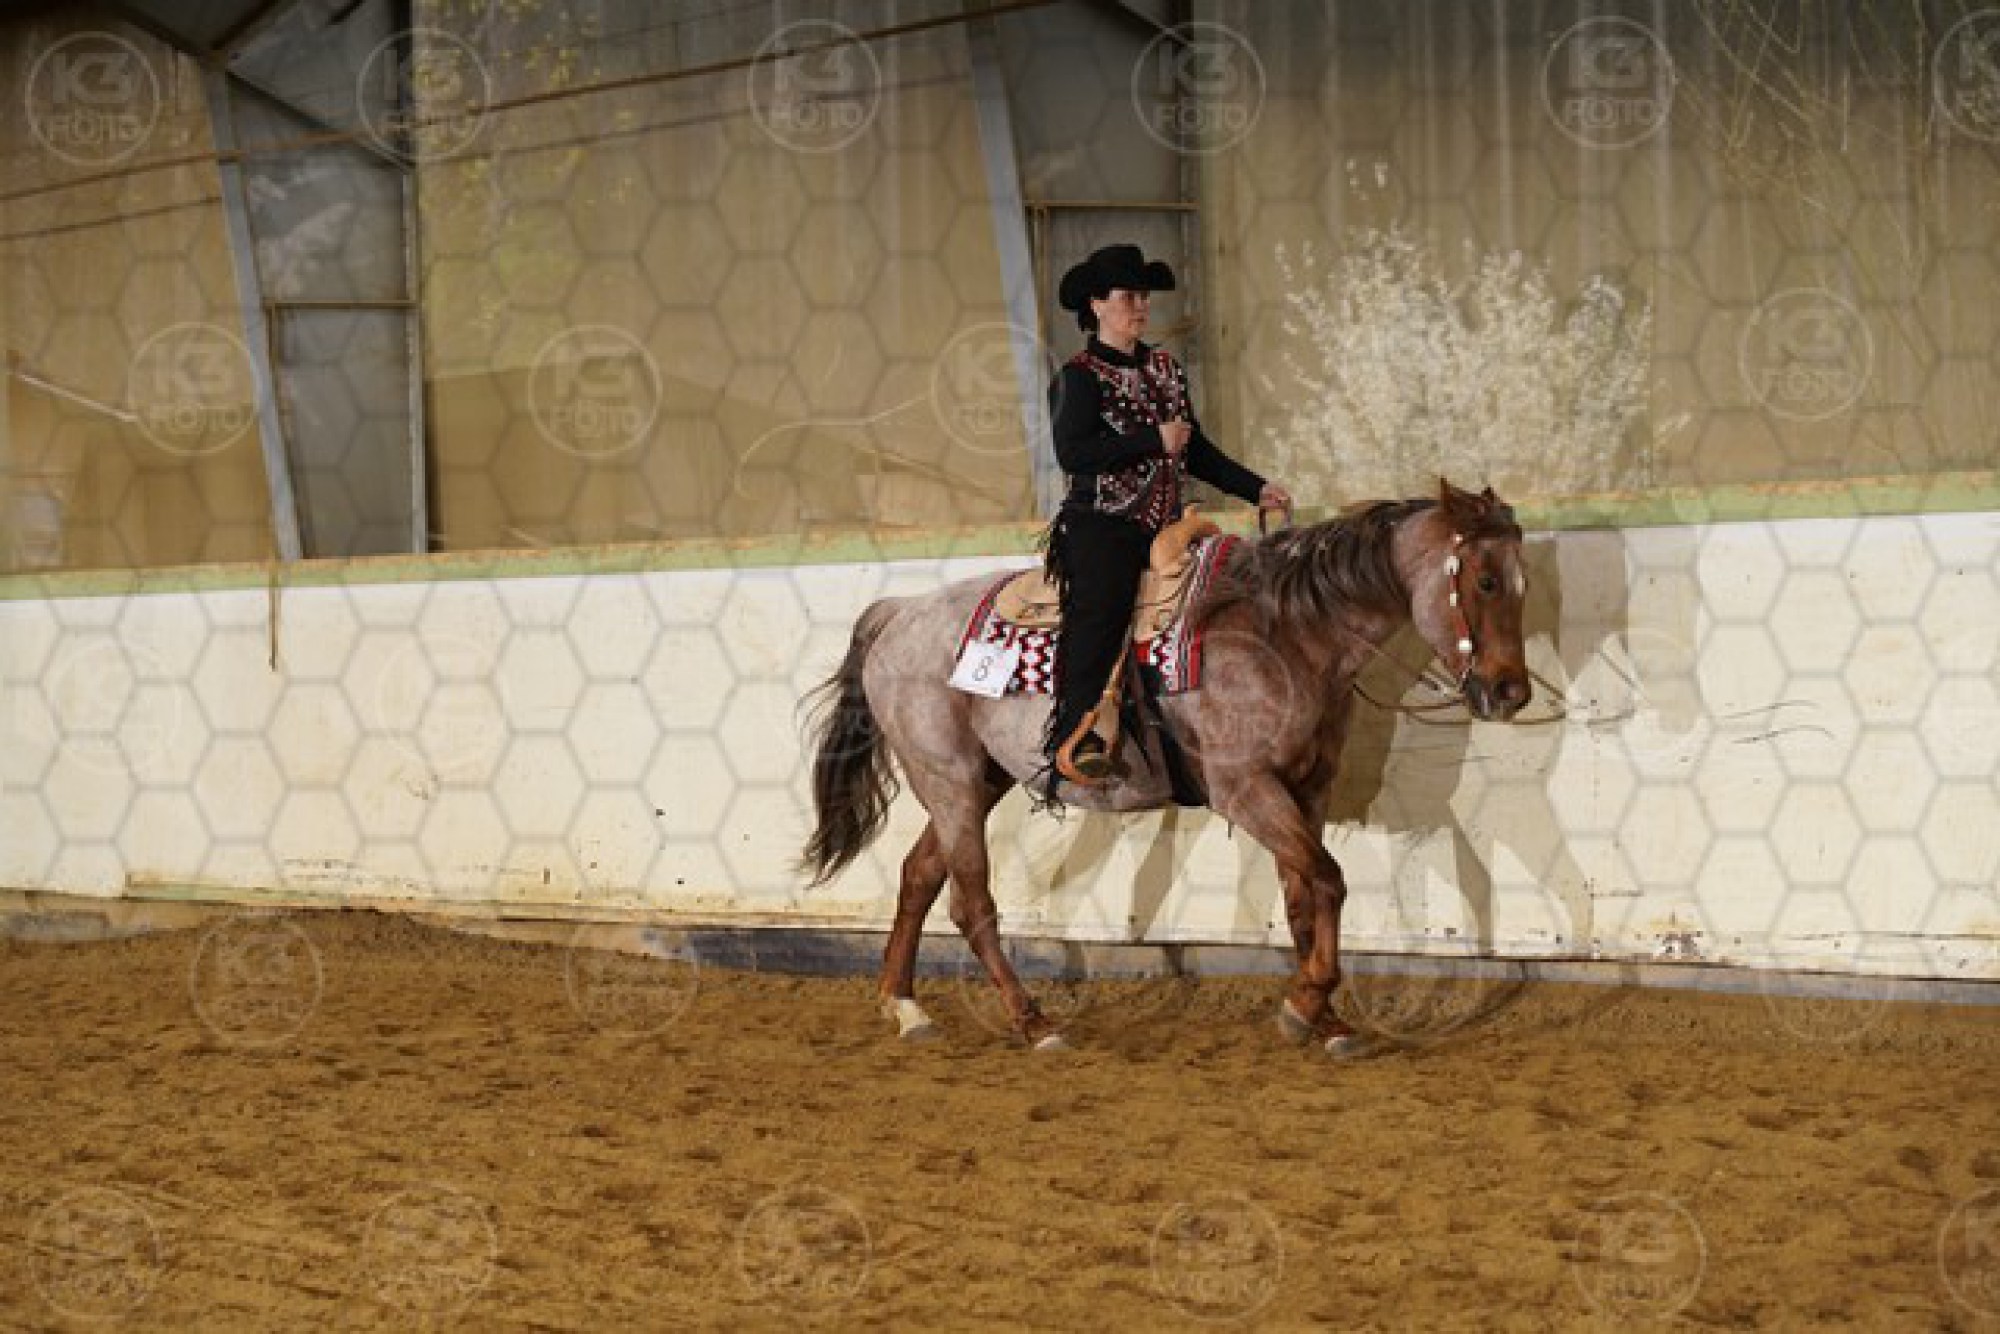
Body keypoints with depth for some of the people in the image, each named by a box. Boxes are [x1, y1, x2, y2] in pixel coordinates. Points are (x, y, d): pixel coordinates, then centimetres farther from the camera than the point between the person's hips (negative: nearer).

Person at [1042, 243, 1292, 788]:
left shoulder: (1166, 369, 18)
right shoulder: (1079, 376, -4)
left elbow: (1196, 452, 25)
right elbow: (1072, 453, -19)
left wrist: (1255, 489, 15)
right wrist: (1155, 440, -17)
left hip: (1164, 525, 8)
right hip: (1099, 523, -8)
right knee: (1103, 604, -30)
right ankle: (1073, 737, -34)